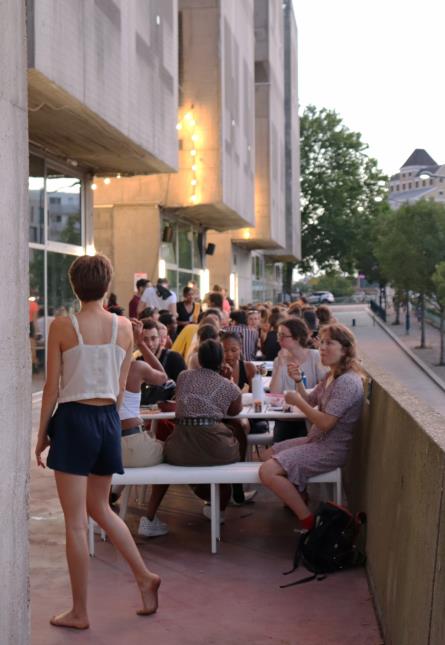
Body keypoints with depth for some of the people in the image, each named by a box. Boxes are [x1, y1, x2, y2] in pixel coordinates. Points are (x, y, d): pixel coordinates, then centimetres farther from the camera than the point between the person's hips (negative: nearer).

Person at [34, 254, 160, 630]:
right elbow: (121, 387, 8)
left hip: (73, 419, -5)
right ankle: (145, 577, 22)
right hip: (109, 419, 5)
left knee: (76, 521, 3)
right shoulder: (124, 327, 2)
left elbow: (52, 387, -7)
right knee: (99, 508, 24)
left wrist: (42, 433, 3)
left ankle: (79, 613, 12)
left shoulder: (62, 327, -9)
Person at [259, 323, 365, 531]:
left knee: (268, 471, -19)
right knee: (269, 454, 21)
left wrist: (297, 401, -16)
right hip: (317, 440, 11)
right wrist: (298, 382, -2)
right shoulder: (332, 375, 9)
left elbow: (325, 423, -26)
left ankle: (308, 521, -8)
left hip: (331, 449, -11)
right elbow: (311, 401, 16)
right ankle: (298, 500, 27)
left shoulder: (347, 382, -24)